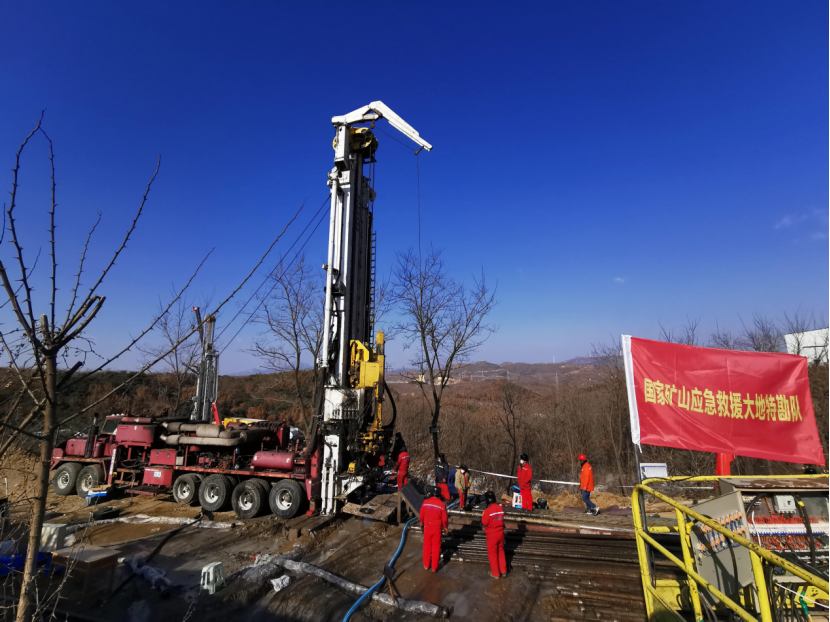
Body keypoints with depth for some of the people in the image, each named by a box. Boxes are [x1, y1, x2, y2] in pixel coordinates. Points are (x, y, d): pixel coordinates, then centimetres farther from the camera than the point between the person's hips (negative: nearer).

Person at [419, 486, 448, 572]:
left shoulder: (425, 503, -14)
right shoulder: (441, 504, -17)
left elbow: (421, 516, -3)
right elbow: (444, 519, -9)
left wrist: (421, 522, 18)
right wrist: (446, 526, 10)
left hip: (427, 527, 1)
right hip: (437, 529, -1)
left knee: (427, 546, 18)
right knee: (436, 547, 14)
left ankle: (426, 565, 29)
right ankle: (434, 567, 22)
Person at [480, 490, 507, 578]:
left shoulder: (488, 510, -23)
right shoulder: (500, 508, -5)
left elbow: (484, 522, -15)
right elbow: (502, 520, 6)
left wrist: (483, 516, -1)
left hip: (492, 535, -5)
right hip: (500, 533, 5)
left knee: (493, 554, 11)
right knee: (501, 552, 22)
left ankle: (495, 573, 22)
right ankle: (503, 571, 31)